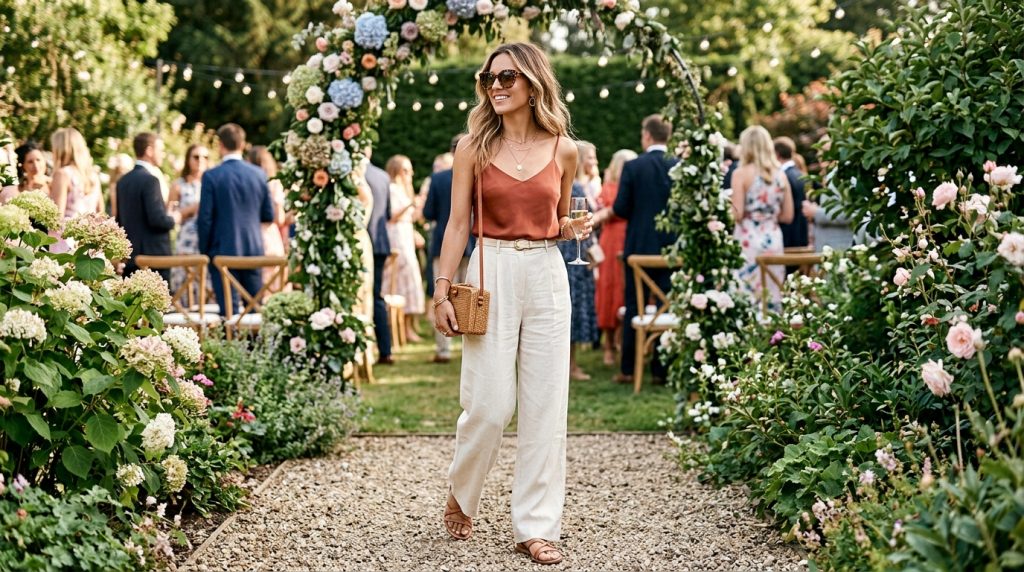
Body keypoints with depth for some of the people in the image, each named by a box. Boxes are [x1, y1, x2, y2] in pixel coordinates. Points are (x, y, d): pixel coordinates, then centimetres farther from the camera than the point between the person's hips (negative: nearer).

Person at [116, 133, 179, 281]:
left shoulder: (123, 181, 12)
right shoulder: (150, 180, -13)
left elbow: (119, 219, 17)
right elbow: (157, 219, -19)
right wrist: (173, 219, -1)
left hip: (129, 256, 8)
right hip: (153, 254, -8)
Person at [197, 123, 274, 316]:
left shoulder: (211, 176, -9)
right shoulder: (259, 174, 2)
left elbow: (205, 219, -9)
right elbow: (269, 215, 7)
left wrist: (204, 251, 3)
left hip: (224, 250, -3)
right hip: (254, 249, 3)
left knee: (229, 309, -2)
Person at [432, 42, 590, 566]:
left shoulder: (562, 149, 6)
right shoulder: (473, 148, 2)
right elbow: (458, 223, 1)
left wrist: (576, 227, -4)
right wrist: (442, 290, -5)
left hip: (546, 277, 2)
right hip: (492, 275, -2)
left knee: (545, 405, 1)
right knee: (489, 404, -4)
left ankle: (535, 527, 9)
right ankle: (460, 497, 24)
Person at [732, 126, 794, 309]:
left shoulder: (741, 174, -7)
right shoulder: (780, 175, 6)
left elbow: (737, 214, -11)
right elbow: (787, 216, 9)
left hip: (748, 241, -4)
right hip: (773, 239, 4)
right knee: (771, 294, 7)